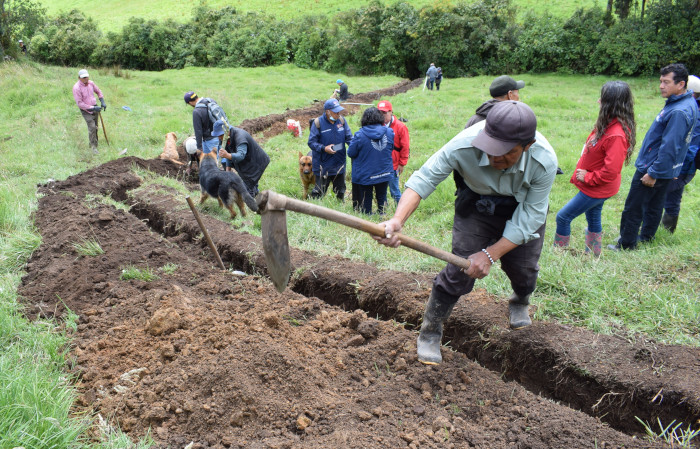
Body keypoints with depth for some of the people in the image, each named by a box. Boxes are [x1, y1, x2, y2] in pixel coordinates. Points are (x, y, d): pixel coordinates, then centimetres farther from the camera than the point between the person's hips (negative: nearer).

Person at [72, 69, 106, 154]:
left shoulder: (90, 83, -3)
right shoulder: (76, 88, -21)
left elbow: (98, 91, 16)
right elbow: (79, 103, -21)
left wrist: (102, 102, 2)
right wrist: (93, 108, -23)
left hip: (95, 107, 6)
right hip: (86, 110, -6)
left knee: (95, 127, 12)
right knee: (92, 127, -18)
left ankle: (92, 143, 28)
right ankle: (93, 146, -9)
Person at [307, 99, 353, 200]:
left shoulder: (341, 120, 1)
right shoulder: (318, 123, -13)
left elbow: (349, 138, 6)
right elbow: (311, 142, -12)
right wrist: (324, 148, -26)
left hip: (339, 164, 5)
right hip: (323, 166, -5)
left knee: (340, 191, 19)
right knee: (319, 191, 2)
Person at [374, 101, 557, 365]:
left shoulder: (544, 161, -34)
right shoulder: (464, 145, -38)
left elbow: (529, 217, -26)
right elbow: (424, 179, -36)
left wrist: (490, 254, -30)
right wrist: (398, 220, -53)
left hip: (522, 207, 1)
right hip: (477, 203, -1)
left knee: (523, 268, 7)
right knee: (459, 269, -9)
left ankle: (520, 304, 47)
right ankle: (430, 332, 9)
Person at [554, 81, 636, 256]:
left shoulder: (616, 135, -30)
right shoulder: (607, 124, 0)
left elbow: (611, 170, -30)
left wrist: (588, 177, -18)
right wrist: (584, 173, 7)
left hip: (597, 189, -9)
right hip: (595, 187, 9)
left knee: (563, 217, 0)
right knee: (593, 218, 23)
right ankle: (593, 254, 39)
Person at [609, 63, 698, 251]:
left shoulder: (679, 112, -27)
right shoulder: (687, 103, 6)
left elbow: (669, 148, -28)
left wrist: (653, 173, -21)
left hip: (652, 169, -10)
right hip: (664, 170, 10)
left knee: (633, 208, 2)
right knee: (654, 205, 23)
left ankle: (626, 245, 13)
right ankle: (646, 236, 38)